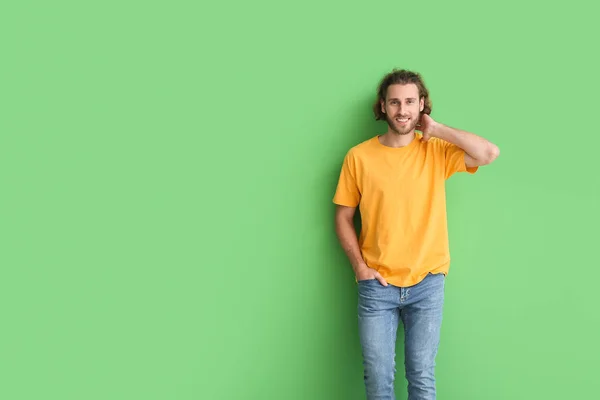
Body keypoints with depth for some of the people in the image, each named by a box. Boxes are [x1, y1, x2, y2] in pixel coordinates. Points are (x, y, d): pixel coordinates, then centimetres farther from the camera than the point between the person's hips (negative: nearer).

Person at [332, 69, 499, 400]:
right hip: (376, 284, 0)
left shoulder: (437, 151, -1)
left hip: (427, 284, 0)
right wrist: (359, 266, -8)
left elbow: (490, 154, -17)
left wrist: (436, 130, -11)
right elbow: (343, 217, 3)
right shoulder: (359, 156, -3)